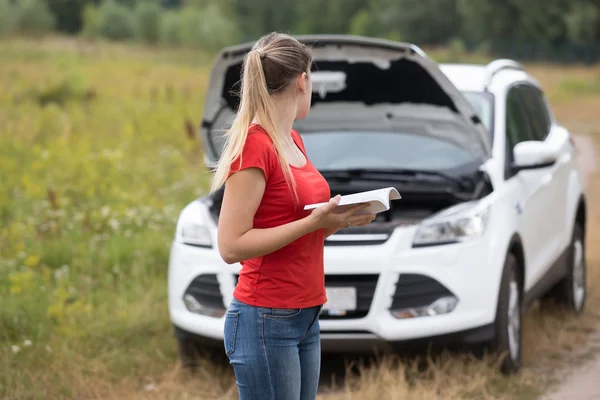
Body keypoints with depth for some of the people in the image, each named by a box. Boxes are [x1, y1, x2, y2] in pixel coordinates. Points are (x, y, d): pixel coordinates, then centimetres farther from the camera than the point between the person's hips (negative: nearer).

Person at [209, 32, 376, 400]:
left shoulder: (293, 140, 10)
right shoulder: (253, 145, -15)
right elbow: (231, 246, -19)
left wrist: (341, 217, 4)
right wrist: (314, 222, -21)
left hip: (307, 316, 9)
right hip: (266, 320, -8)